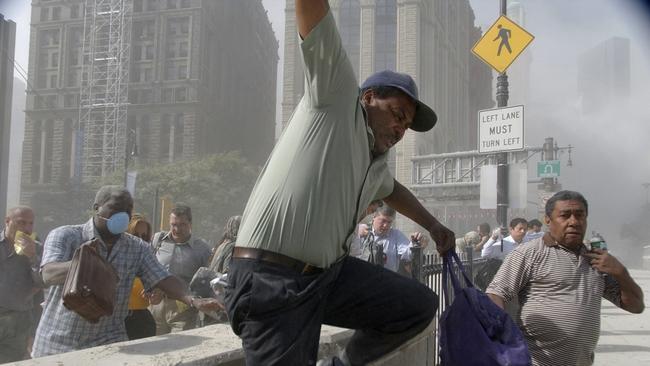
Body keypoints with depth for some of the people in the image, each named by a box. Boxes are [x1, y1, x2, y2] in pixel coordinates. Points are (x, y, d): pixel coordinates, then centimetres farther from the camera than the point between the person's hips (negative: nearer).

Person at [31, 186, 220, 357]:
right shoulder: (64, 236, -8)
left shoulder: (137, 248, 3)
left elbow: (164, 280, -3)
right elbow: (49, 275, -23)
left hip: (108, 342, 2)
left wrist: (193, 301, -23)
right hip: (58, 342, -2)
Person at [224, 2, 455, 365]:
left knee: (420, 304, 5)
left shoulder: (377, 163, 23)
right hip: (269, 279, -8)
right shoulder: (336, 95, 0)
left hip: (330, 272, 9)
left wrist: (433, 224, 46)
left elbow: (392, 189, 47)